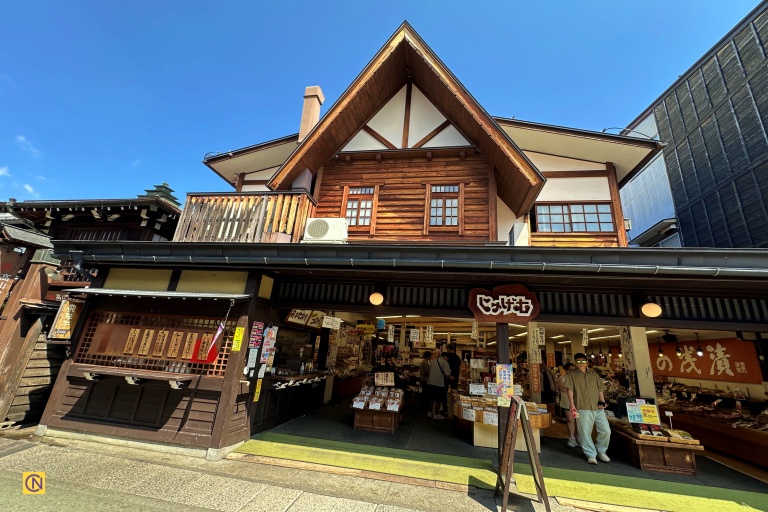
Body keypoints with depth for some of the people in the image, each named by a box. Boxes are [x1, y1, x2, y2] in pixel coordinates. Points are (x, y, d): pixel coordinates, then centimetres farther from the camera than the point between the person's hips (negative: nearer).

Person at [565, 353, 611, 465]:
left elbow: (600, 388, 16)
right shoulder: (572, 375, 3)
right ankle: (591, 455, 15)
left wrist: (602, 401, 2)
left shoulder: (594, 374, 14)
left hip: (598, 408, 4)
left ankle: (601, 452, 25)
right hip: (583, 408, -3)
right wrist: (572, 405, -11)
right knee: (585, 432, -1)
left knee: (606, 431, 3)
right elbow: (570, 390, -3)